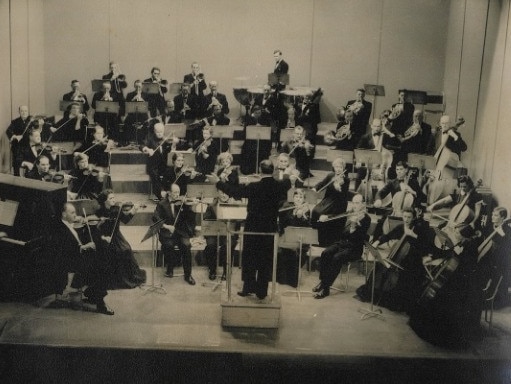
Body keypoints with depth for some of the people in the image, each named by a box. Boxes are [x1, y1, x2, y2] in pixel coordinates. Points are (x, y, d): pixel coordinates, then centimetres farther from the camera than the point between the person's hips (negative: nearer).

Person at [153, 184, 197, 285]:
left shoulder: (181, 203, 11)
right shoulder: (162, 204, 5)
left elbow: (190, 216, 3)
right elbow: (155, 218, -8)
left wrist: (185, 205, -10)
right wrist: (167, 226, -21)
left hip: (180, 231, 2)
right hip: (167, 232, -1)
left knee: (186, 245, -27)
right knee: (168, 245, -33)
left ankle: (188, 275, -14)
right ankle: (170, 268, -5)